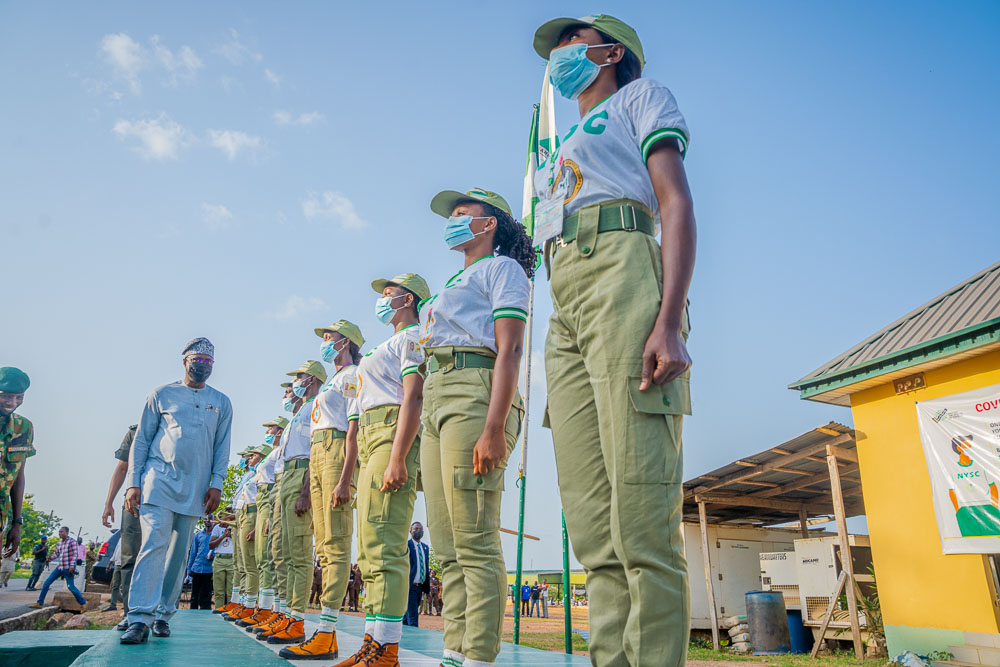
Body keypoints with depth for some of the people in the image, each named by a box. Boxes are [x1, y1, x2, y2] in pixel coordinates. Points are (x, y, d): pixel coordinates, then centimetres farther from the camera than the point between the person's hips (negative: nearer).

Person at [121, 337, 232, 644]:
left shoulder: (221, 403, 13)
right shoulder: (162, 395, 8)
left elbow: (222, 447, 11)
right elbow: (141, 440, 7)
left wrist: (216, 483, -1)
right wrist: (133, 483, -1)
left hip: (195, 488, 2)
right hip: (159, 480, -2)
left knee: (179, 552, 5)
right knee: (154, 543, -15)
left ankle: (163, 614, 14)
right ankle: (140, 618, -15)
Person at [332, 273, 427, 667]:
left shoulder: (413, 337, -2)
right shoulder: (394, 344, 28)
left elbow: (413, 399, -15)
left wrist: (397, 458, -24)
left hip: (393, 437, -11)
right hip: (371, 441, 11)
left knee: (383, 545, -16)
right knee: (371, 550, 9)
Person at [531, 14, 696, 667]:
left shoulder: (642, 95, 18)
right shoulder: (564, 152, 36)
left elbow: (677, 202, 0)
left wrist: (669, 319, -17)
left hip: (622, 269, -7)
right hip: (564, 301, 7)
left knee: (642, 520, -15)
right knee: (593, 528, -2)